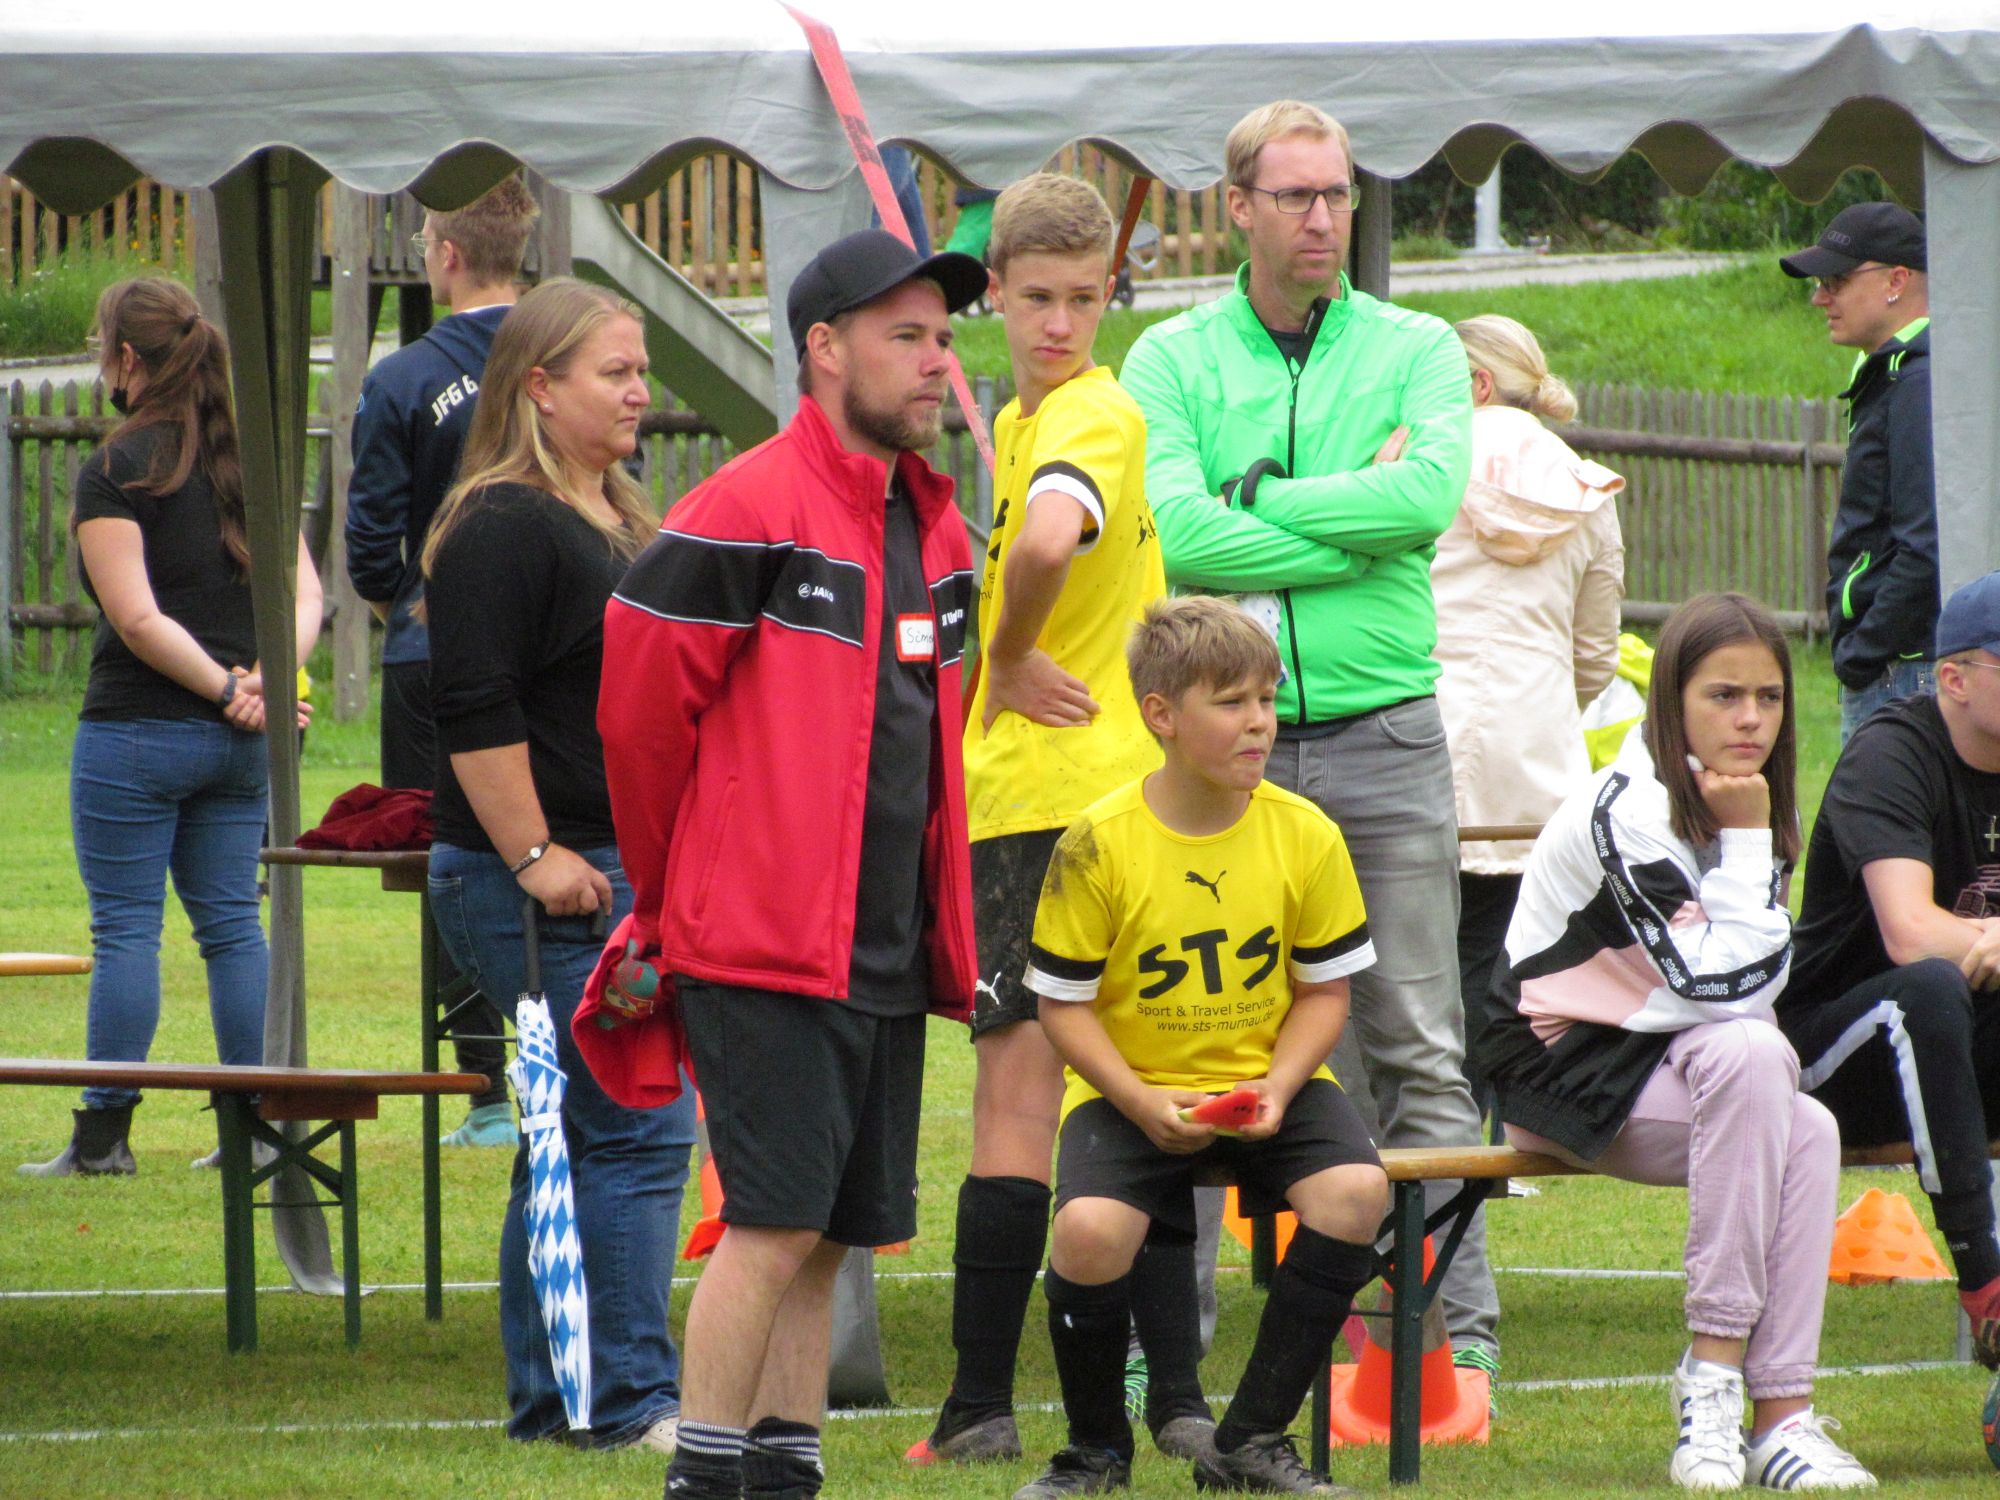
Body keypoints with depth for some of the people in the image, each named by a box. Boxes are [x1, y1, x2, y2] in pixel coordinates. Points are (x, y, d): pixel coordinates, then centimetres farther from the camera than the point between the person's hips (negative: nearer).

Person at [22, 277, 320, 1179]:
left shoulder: (117, 472, -10)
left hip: (135, 732, -6)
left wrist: (227, 689, -10)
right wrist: (265, 678, -7)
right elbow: (305, 597, 6)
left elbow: (137, 617, -17)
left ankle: (104, 1134, 0)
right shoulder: (249, 461, 10)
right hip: (236, 739, 6)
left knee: (125, 927, -2)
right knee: (232, 925, 9)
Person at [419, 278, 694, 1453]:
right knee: (639, 1128, -12)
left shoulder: (617, 520, 18)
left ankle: (550, 1398, 15)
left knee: (579, 1133, 11)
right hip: (549, 883, -10)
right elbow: (477, 714, -19)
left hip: (625, 873, 10)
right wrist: (533, 857, -22)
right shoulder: (502, 529, -13)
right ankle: (632, 1397, -10)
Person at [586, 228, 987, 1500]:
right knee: (778, 1223, -11)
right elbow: (640, 702, -6)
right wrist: (672, 899, 4)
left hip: (887, 954, 8)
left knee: (831, 1233, 8)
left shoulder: (936, 527, 16)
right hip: (766, 950, -8)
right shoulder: (748, 516, -10)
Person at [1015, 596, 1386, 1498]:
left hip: (1265, 1085, 2)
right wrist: (1138, 1101, -20)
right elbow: (1064, 1003, -5)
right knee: (1091, 1229, -31)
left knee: (1355, 1192, -27)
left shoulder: (1304, 836, -4)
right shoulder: (1099, 845, -11)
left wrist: (1277, 1088, -14)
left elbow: (1325, 990, 3)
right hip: (1132, 1092, -2)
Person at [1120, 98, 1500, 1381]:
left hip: (1384, 735, 0)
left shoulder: (1416, 350, 7)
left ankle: (1459, 1321, 2)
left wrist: (1262, 506, -10)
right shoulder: (1173, 361, 5)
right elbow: (1175, 530, -12)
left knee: (1419, 1049, 1)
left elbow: (1434, 491, -13)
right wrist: (1357, 525, -10)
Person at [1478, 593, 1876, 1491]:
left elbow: (1756, 980, 2)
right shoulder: (1623, 813, -19)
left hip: (1653, 1066, 7)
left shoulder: (1732, 810, 8)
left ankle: (1782, 1413, -25)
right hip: (1562, 1075, -7)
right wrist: (1746, 841, -19)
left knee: (1809, 1130, -22)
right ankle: (1713, 1371, -28)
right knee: (1751, 1056, -32)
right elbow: (1718, 987, -23)